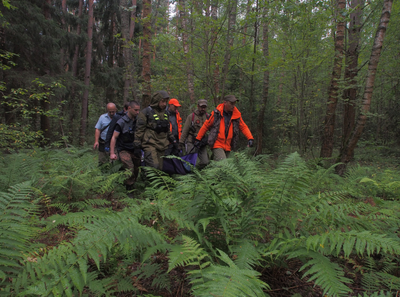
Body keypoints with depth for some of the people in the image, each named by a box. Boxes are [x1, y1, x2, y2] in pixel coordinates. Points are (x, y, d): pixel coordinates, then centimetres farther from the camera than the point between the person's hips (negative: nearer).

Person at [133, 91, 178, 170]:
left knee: (160, 168, 6)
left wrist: (173, 140, 24)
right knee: (154, 167, -19)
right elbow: (139, 129, -4)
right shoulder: (146, 112, -3)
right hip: (150, 145, -7)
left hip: (162, 145, 7)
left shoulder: (165, 113, 19)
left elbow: (167, 129, 28)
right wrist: (137, 142, -9)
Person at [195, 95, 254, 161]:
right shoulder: (216, 113, -8)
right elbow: (206, 126, 0)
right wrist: (198, 139, 3)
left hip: (228, 147, 4)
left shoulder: (237, 115, 1)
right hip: (217, 145, -4)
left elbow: (244, 127, 6)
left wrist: (250, 138, -10)